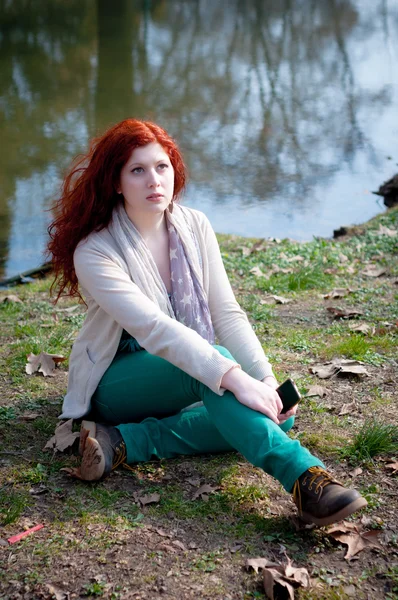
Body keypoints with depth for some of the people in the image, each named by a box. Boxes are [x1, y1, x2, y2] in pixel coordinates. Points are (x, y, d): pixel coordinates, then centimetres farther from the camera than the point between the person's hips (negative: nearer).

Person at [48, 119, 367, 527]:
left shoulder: (194, 226, -3)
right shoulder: (95, 252, -19)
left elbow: (227, 313, -5)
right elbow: (153, 328, -32)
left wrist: (267, 380, -20)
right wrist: (234, 377, -42)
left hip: (189, 366, 6)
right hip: (117, 382, -5)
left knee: (279, 414, -20)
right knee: (210, 358, -36)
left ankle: (126, 442, -26)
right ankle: (302, 474, -47)